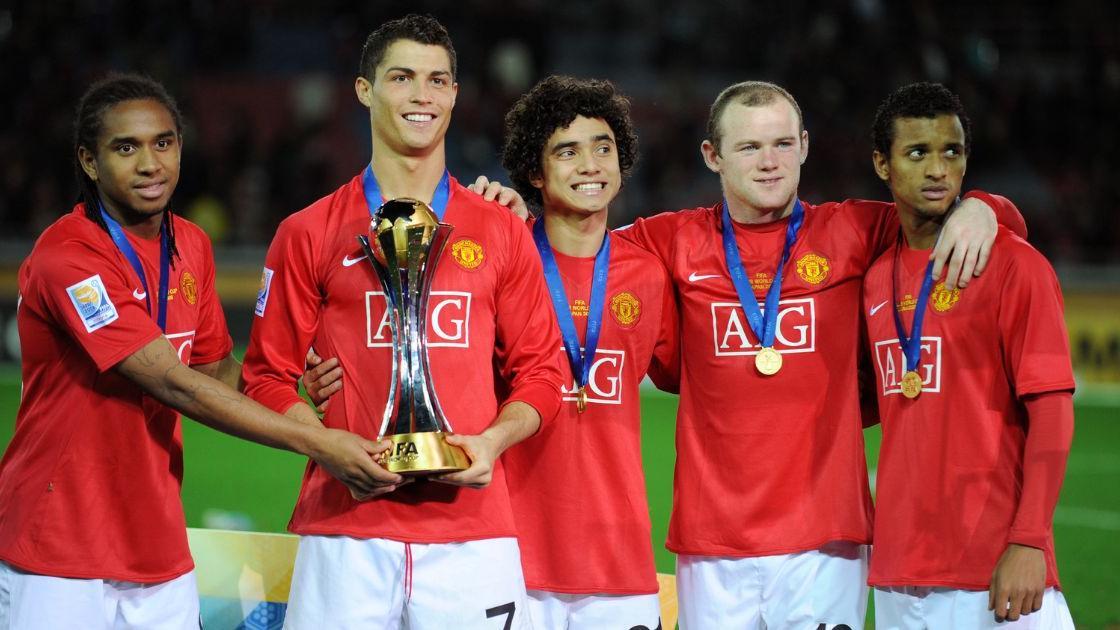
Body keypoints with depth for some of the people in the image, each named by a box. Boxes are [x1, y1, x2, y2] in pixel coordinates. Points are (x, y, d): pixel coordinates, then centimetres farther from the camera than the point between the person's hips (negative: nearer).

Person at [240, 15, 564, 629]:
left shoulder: (501, 232, 11)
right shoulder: (309, 233, 8)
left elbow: (538, 373, 13)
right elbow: (268, 376, 8)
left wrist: (492, 441, -6)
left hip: (471, 529, 1)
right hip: (347, 531, -1)